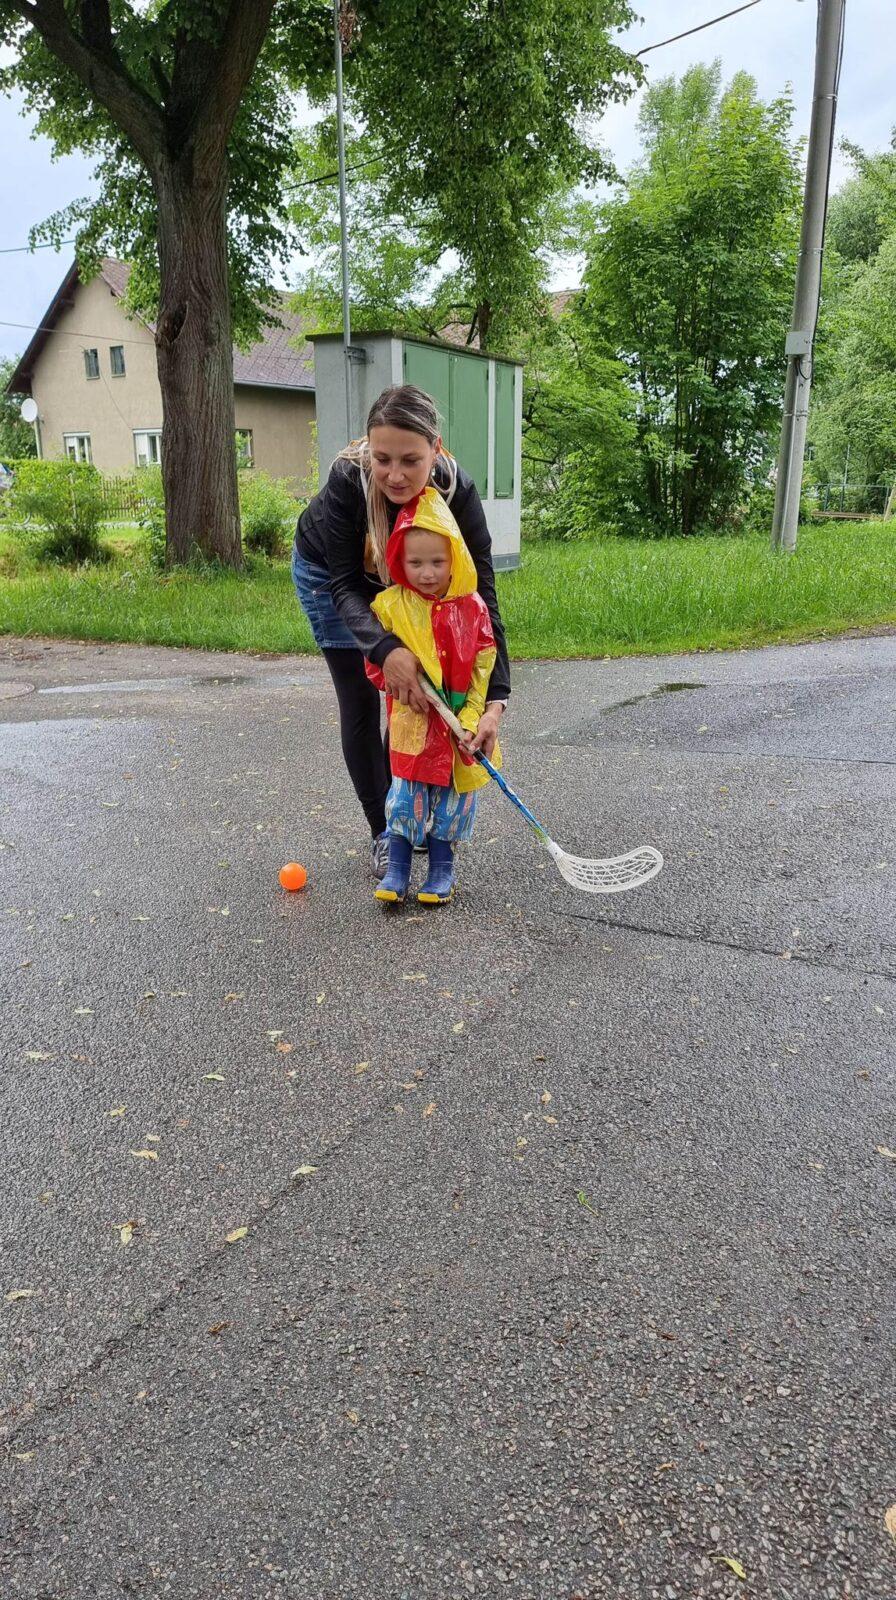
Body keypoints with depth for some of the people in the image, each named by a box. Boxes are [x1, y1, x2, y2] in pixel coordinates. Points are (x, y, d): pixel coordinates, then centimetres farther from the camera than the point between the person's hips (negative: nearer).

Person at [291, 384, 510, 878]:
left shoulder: (457, 490, -35)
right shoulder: (347, 479, -39)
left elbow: (481, 597, -37)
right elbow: (345, 585, -35)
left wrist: (495, 699, -47)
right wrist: (385, 649, -55)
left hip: (399, 578, 2)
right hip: (326, 572, -2)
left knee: (412, 693, 0)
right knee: (360, 702, -4)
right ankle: (382, 833, 8)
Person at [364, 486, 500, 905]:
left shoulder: (471, 607, -5)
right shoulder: (390, 605, -6)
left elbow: (484, 666, -3)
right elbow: (375, 664, 1)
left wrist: (471, 719, -10)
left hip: (460, 723, 1)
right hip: (411, 721, -1)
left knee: (453, 795, 9)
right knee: (406, 791, 1)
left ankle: (442, 867, 24)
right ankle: (397, 866, 14)